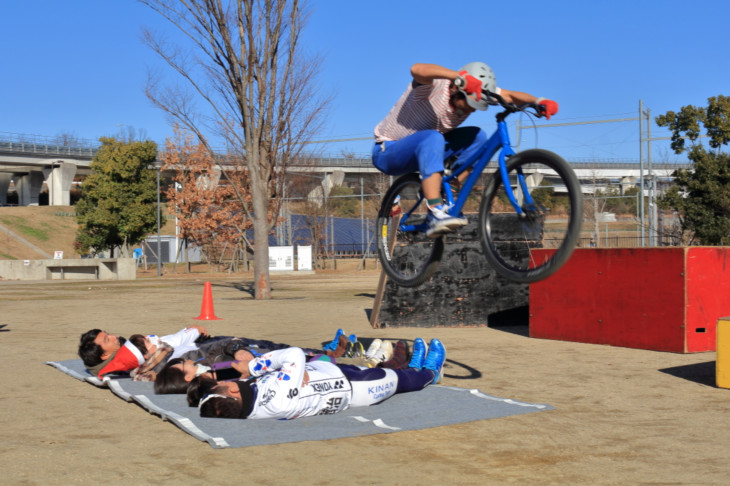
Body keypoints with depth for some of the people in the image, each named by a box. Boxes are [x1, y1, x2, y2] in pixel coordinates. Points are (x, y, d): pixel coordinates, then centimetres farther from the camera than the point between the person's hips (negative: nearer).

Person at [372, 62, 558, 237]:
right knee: (432, 137, -38)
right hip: (387, 151, -7)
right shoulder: (435, 84, -27)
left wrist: (540, 101, -29)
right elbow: (417, 69, -50)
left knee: (477, 136, -9)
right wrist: (460, 76, -64)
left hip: (426, 148, 7)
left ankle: (445, 198, -7)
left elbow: (511, 96, -9)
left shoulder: (477, 93, -7)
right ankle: (435, 215, -44)